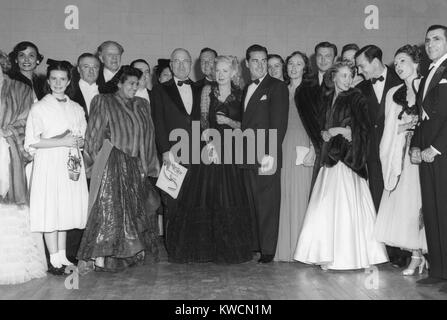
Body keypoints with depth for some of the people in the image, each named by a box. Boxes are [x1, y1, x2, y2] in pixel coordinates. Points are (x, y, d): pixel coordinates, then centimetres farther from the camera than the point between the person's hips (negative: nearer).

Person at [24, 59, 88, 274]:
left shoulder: (76, 109, 13)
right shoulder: (39, 108, -1)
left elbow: (83, 140, 16)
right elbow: (32, 142, -8)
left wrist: (76, 141, -7)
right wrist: (62, 142, -14)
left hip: (71, 165, 4)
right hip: (49, 165, -4)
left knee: (66, 211, 7)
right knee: (50, 211, -4)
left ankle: (62, 258, 17)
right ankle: (55, 261, 4)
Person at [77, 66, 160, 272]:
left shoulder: (142, 106, 15)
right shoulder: (104, 102, 2)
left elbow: (147, 137, 16)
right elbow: (95, 135, -1)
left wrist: (147, 164, 11)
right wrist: (94, 159, -6)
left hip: (135, 165, 5)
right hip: (112, 164, -5)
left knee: (134, 209, 6)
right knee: (108, 208, -10)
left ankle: (135, 252, 14)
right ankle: (100, 257, -9)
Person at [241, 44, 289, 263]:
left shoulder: (277, 87, -4)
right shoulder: (247, 89, 20)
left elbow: (278, 124, -12)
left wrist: (270, 154, -19)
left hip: (266, 156, -6)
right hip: (248, 156, 7)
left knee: (267, 203, -2)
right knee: (252, 203, 9)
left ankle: (268, 250, 5)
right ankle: (254, 245, 18)